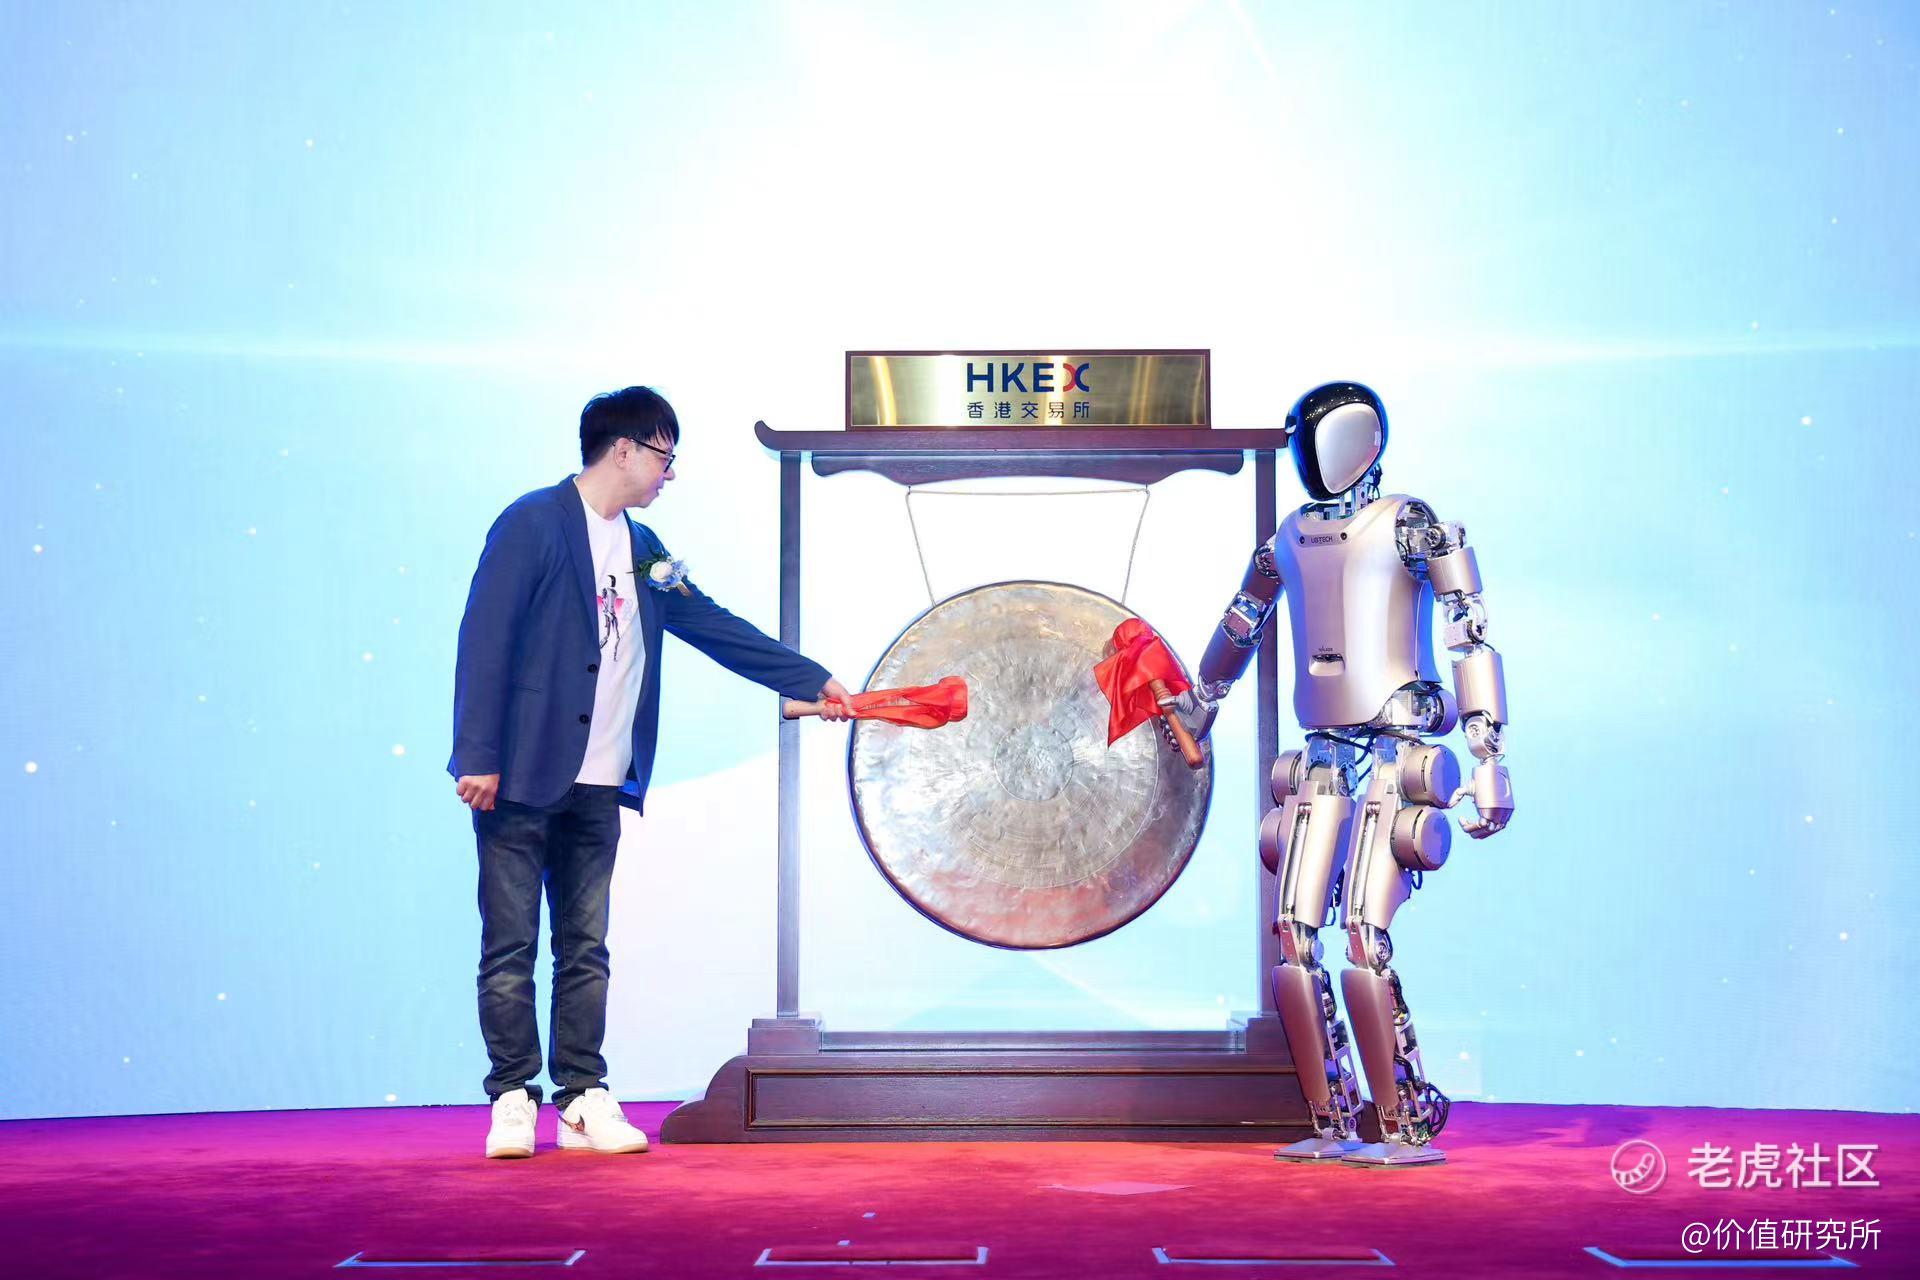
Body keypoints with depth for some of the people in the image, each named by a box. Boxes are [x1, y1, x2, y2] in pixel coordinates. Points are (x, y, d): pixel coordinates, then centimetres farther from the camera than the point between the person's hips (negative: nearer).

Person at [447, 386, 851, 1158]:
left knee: (585, 948, 8)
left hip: (597, 788, 7)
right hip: (521, 777, -7)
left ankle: (583, 1099, 12)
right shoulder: (533, 523, -8)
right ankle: (513, 1100, 6)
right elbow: (485, 639, -12)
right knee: (510, 946, 0)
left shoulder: (643, 550, 14)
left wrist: (813, 681, 17)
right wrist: (478, 758, -17)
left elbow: (714, 626, 19)